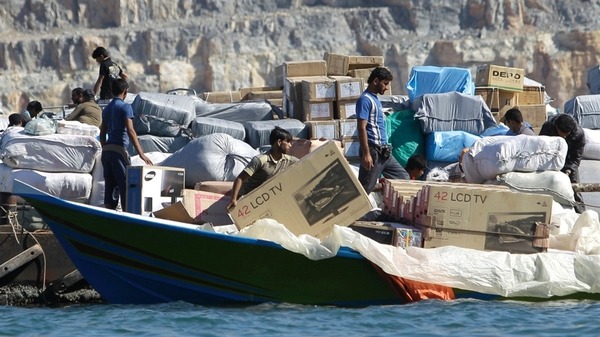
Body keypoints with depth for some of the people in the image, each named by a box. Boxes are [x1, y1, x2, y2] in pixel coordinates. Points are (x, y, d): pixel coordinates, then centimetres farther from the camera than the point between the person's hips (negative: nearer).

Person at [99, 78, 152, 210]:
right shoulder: (125, 107, -7)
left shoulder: (107, 109, 15)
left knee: (109, 186, 6)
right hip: (119, 150, -7)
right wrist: (141, 153, -19)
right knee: (124, 185, -7)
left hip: (106, 150, 7)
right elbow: (130, 131, -16)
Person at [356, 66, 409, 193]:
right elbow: (361, 128, -19)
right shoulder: (365, 100, -13)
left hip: (383, 151, 10)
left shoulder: (375, 99, 17)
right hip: (373, 151, -10)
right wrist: (366, 154, -23)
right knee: (365, 188, -7)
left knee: (403, 178, 10)